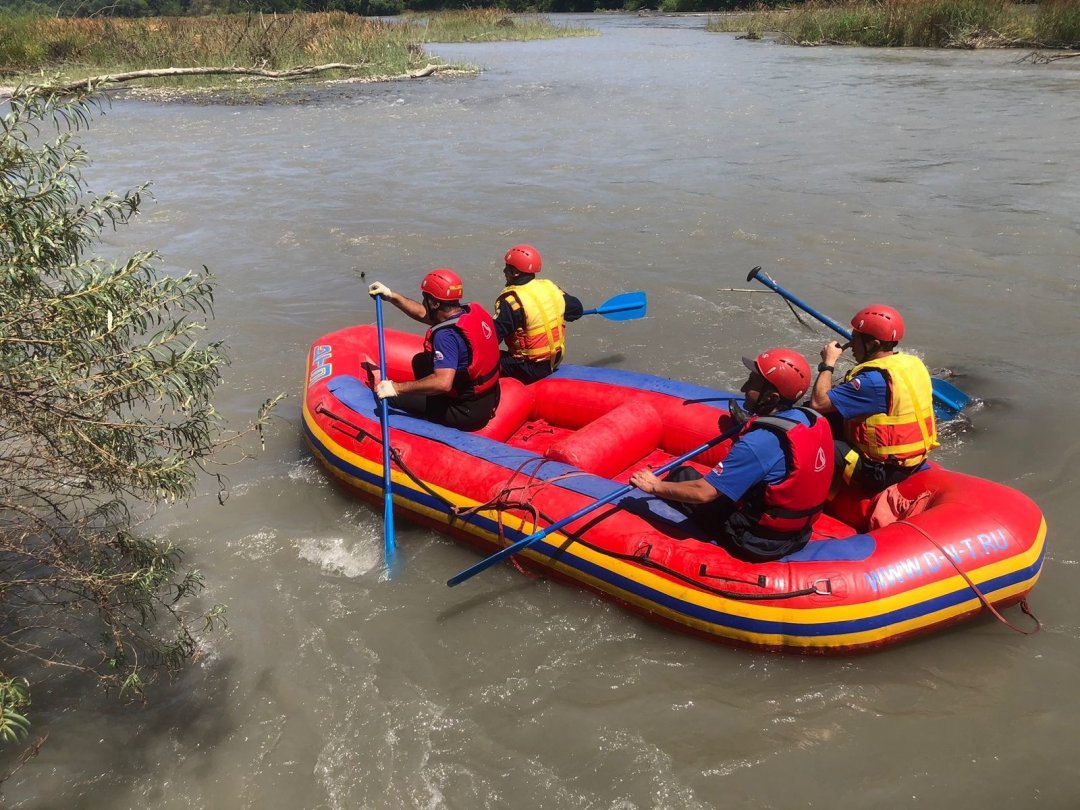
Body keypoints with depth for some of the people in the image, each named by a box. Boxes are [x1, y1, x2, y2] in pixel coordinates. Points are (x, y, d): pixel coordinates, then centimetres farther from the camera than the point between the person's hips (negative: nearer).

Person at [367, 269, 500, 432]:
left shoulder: (446, 334, -26)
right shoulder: (474, 311, 0)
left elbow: (443, 383, -36)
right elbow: (423, 314, 14)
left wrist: (397, 388, -29)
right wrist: (391, 296, 14)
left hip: (467, 414, -9)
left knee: (393, 397, -6)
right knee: (421, 361, 23)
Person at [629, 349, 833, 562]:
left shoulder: (758, 443, -30)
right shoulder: (816, 419, -7)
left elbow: (702, 493, -25)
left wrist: (656, 486, -12)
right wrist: (745, 429, 12)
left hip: (759, 544, -7)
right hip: (800, 533, 7)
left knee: (682, 475, 8)